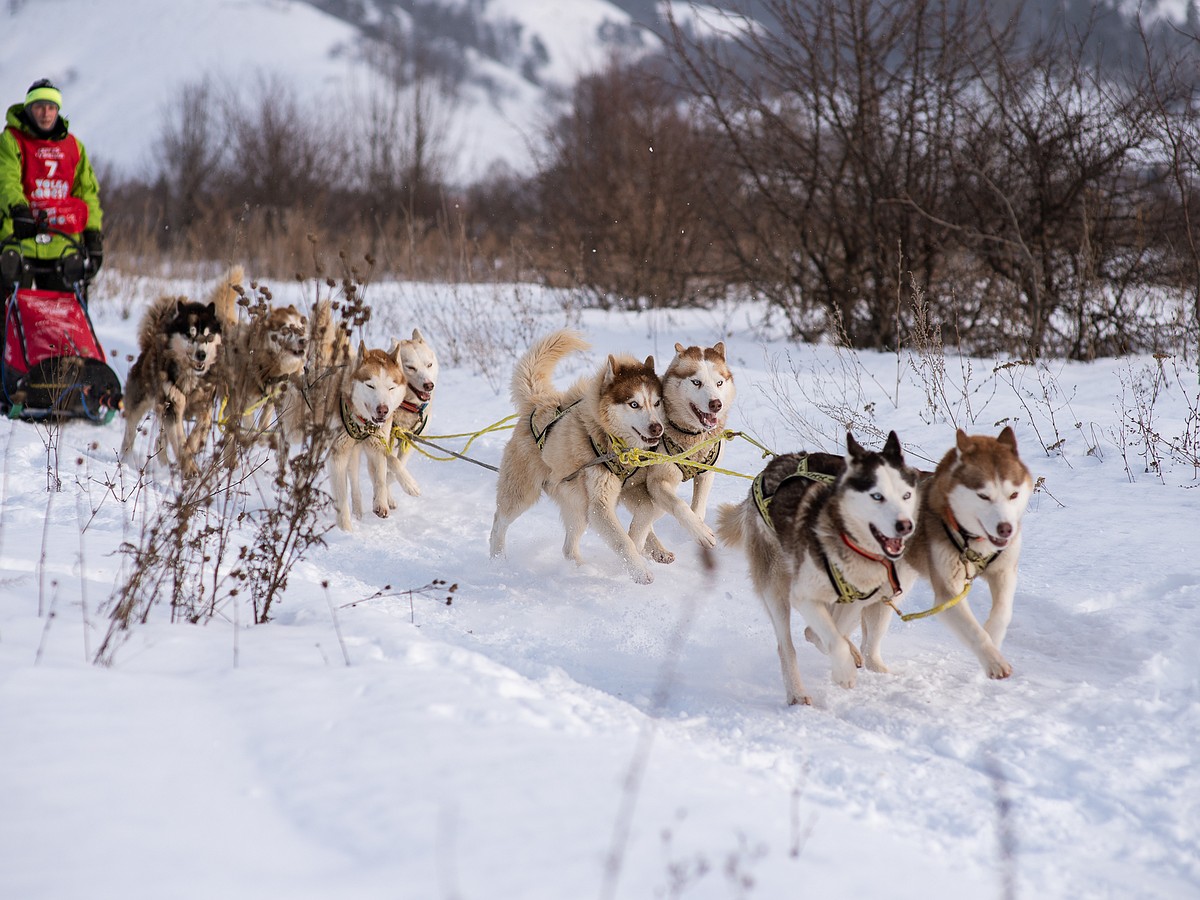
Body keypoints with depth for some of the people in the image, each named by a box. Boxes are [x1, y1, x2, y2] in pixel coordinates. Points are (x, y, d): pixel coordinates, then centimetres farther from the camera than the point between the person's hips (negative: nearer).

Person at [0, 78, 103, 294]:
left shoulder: (73, 146, 15)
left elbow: (88, 192, 17)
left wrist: (94, 235, 10)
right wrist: (18, 209, -32)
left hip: (62, 246, 4)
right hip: (20, 238, -4)